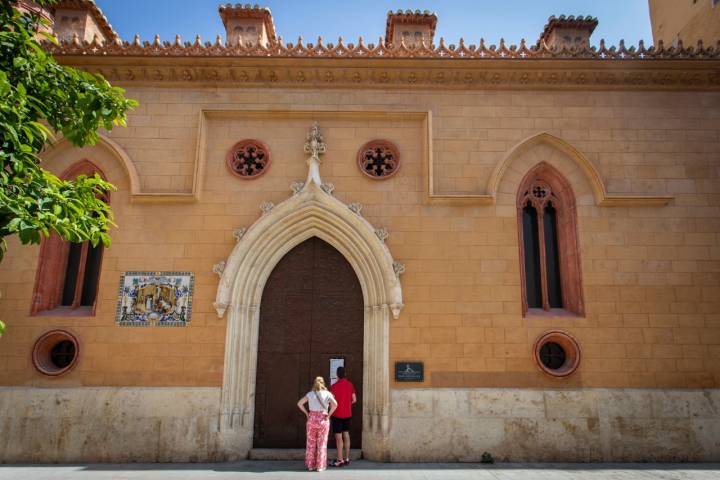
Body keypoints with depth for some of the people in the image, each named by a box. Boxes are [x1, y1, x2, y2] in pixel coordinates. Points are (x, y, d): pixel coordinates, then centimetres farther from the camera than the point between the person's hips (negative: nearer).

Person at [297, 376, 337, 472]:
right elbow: (335, 404, -17)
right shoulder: (327, 394, -3)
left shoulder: (310, 394, 3)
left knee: (311, 443, 12)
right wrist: (329, 414, -7)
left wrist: (306, 413, 5)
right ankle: (320, 466, 8)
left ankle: (310, 465, 16)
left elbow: (299, 403, -2)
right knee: (322, 444, 7)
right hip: (323, 420, -2)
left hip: (312, 419, 2)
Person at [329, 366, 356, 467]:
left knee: (338, 437, -1)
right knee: (346, 434, 14)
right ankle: (347, 459, 18)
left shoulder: (334, 386, -15)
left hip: (337, 414, -6)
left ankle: (340, 460, 2)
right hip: (348, 414, 6)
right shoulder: (350, 384, 2)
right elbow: (354, 399, 6)